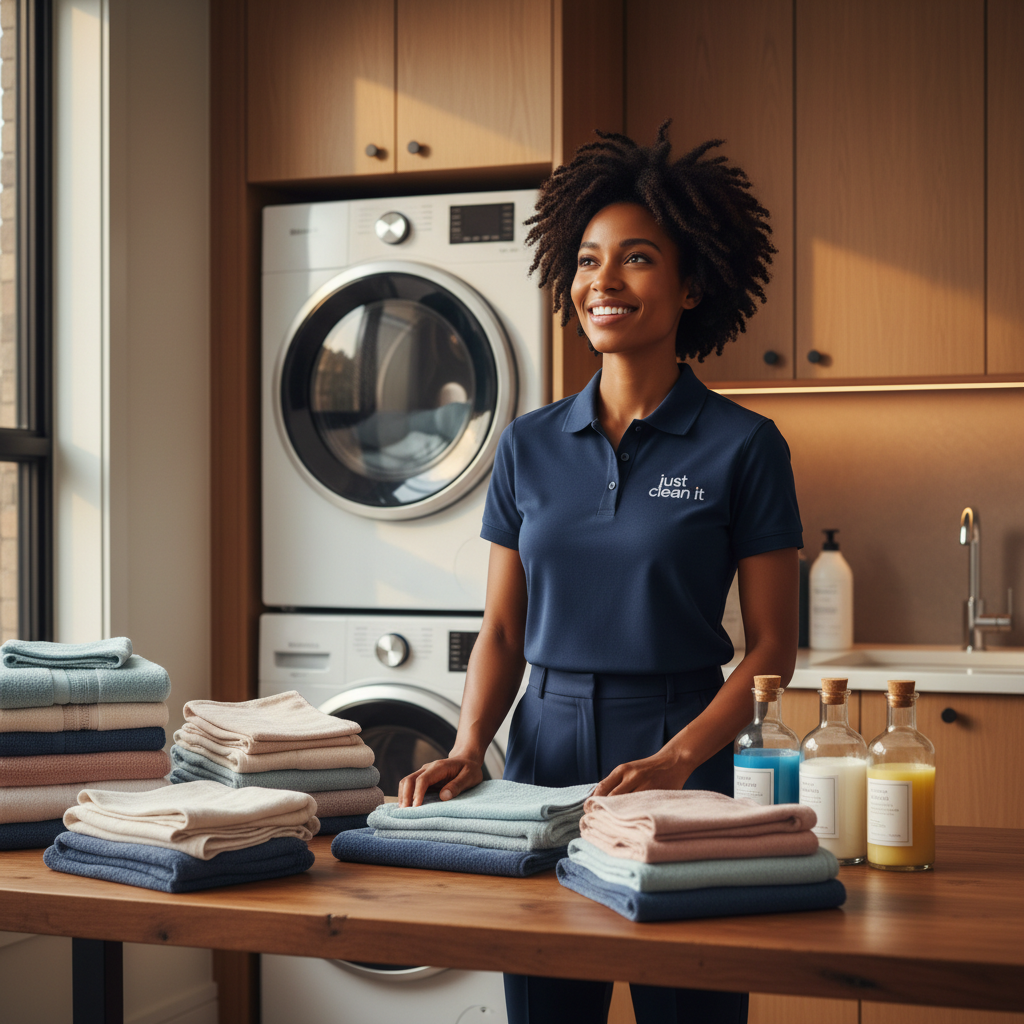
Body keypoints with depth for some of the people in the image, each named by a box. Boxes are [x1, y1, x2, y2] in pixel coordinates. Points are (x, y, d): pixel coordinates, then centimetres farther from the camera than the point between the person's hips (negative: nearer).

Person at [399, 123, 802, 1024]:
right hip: (545, 748, 4)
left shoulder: (742, 446, -4)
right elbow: (503, 630, 10)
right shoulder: (529, 446, 7)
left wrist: (678, 756, -19)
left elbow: (772, 650, -5)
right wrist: (470, 747, -7)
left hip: (685, 767, -3)